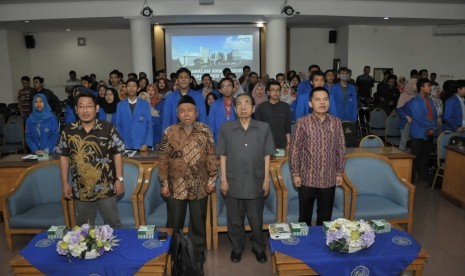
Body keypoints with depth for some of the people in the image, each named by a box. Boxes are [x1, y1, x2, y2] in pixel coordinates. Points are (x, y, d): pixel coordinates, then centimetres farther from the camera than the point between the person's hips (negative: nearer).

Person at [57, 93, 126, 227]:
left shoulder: (108, 128, -8)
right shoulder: (68, 131, -2)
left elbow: (117, 154, -5)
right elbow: (64, 157, 5)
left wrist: (119, 179, -7)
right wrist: (65, 183, 3)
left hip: (106, 188, -2)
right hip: (81, 189, 2)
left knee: (113, 223, 13)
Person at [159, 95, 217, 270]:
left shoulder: (205, 131, -2)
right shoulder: (169, 132, -3)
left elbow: (211, 157, 1)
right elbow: (163, 160, -2)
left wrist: (212, 179, -2)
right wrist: (164, 183, -4)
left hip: (200, 187, 1)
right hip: (176, 187, 0)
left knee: (198, 223, 14)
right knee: (174, 223, 13)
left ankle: (198, 255, 33)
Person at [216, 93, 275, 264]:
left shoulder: (264, 128, -3)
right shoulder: (226, 128, -3)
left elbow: (267, 155, 0)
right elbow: (223, 155, 1)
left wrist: (266, 179, -1)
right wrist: (223, 179, -2)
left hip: (256, 182, 0)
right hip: (233, 182, 0)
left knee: (256, 219, 13)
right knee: (234, 220, 14)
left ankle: (259, 248, 36)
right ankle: (237, 248, 36)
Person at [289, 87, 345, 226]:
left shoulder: (336, 122, 0)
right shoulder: (302, 122, -8)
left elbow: (340, 148, 7)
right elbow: (294, 149, -5)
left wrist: (339, 172, 7)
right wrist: (295, 173, -5)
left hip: (329, 179, 2)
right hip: (307, 178, -2)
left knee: (325, 217, 14)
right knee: (305, 215, 13)